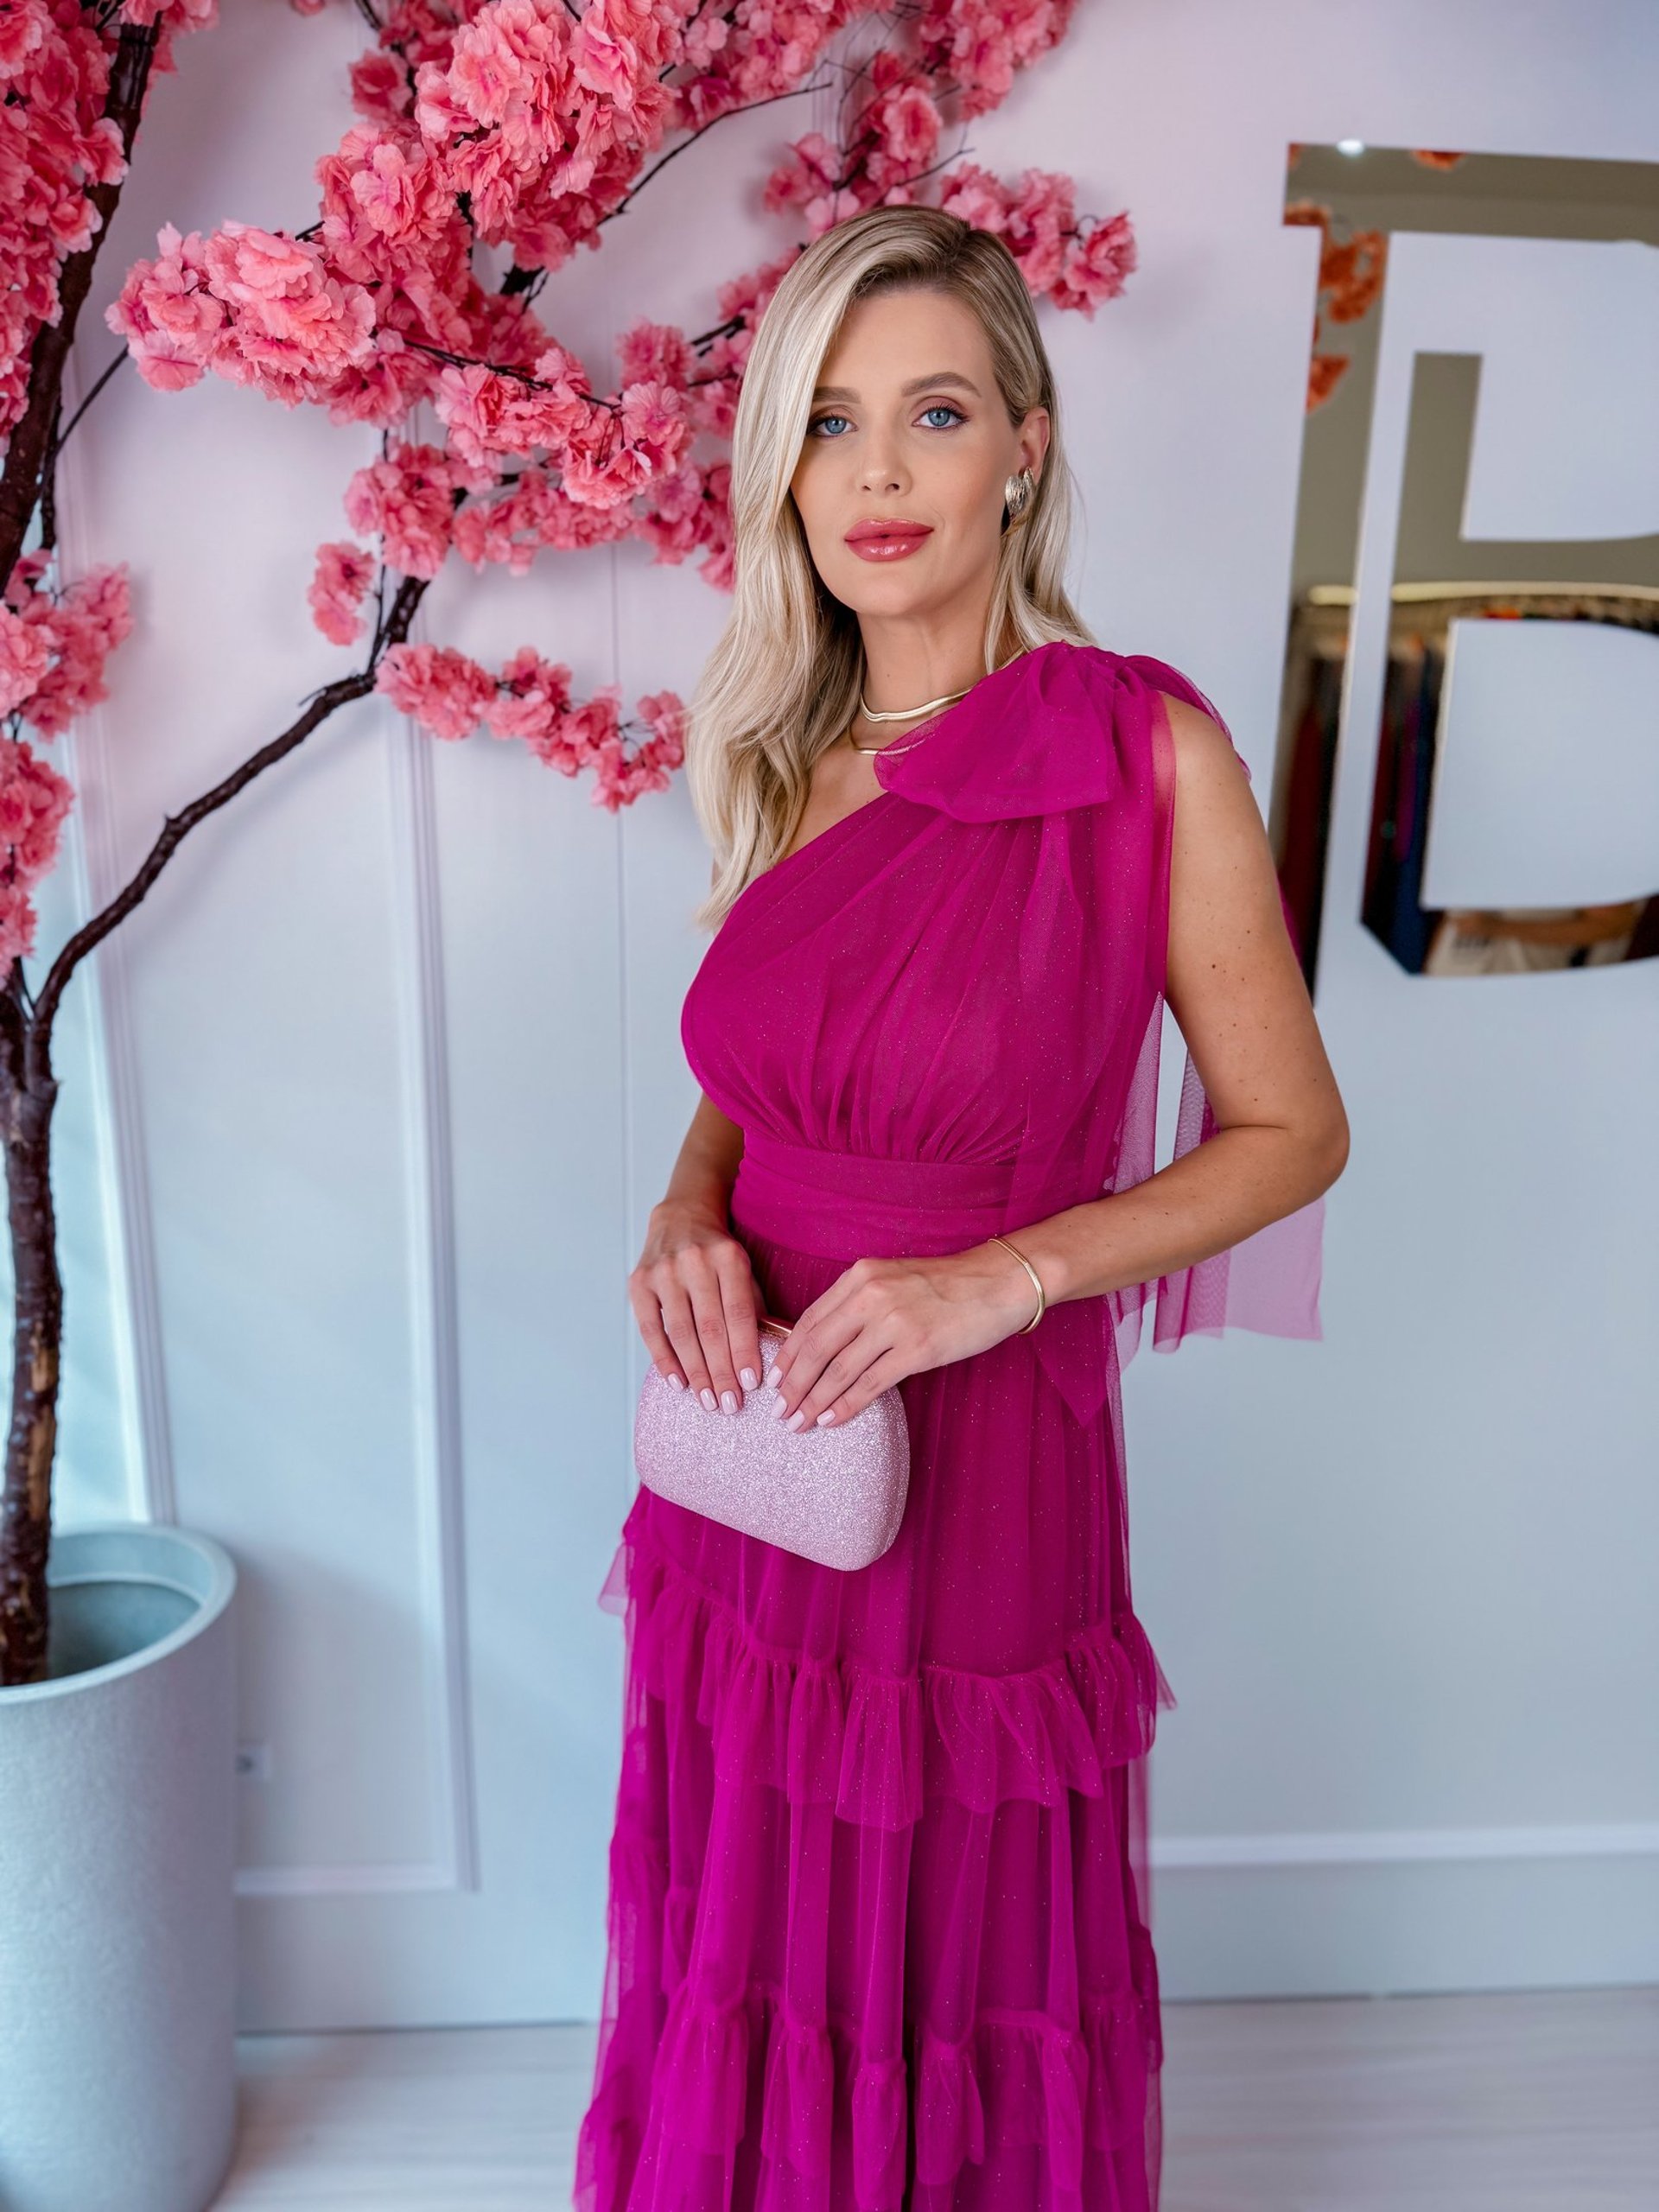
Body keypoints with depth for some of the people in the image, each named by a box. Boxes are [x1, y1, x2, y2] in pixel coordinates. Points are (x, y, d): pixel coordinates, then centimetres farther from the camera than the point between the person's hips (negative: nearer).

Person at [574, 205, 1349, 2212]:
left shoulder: (1148, 750, -12)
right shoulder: (777, 751, 3)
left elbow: (1291, 1130, -6)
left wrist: (1007, 1273, -18)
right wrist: (686, 1212, -7)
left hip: (977, 1480, -4)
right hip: (748, 1476, 5)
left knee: (965, 1996, 18)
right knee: (749, 1975, 23)